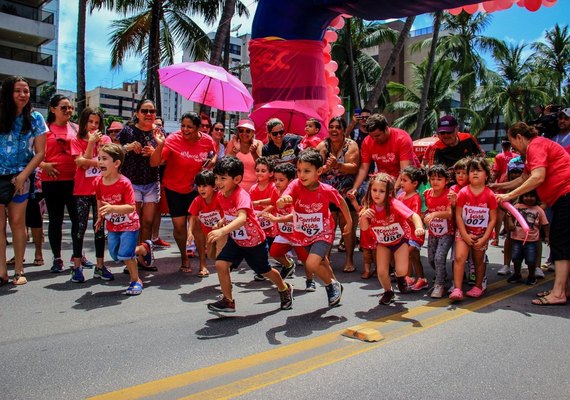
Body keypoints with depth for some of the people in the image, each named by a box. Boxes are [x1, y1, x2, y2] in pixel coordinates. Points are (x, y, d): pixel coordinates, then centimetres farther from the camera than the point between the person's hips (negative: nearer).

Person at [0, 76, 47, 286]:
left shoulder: (35, 118, 0)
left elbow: (40, 152, -1)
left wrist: (23, 176, -10)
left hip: (21, 177, 0)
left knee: (17, 222, 4)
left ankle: (18, 270, 10)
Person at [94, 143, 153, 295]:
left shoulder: (124, 183, -26)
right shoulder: (98, 182, -8)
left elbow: (131, 207, -31)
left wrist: (112, 208, -43)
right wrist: (100, 218, 12)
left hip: (129, 225, -7)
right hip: (112, 226, 7)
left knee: (125, 254, -13)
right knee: (115, 255, 15)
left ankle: (136, 281, 12)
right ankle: (144, 248, 39)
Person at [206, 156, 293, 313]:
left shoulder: (241, 195, -34)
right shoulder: (220, 196, -9)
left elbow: (242, 218, -54)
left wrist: (223, 230, -66)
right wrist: (221, 223, 3)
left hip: (255, 241, -5)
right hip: (236, 240, 6)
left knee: (264, 271, 15)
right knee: (220, 264, -15)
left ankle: (285, 289, 46)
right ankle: (228, 301, 2)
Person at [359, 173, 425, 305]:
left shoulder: (394, 204, -29)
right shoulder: (370, 207, -16)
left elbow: (413, 215, -40)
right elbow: (364, 228, -11)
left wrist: (419, 227, -61)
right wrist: (363, 216, -31)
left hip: (400, 239, -3)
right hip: (382, 242, 3)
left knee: (401, 270, -17)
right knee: (381, 271, -7)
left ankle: (400, 278, 24)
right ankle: (388, 291, 26)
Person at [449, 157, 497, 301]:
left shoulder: (490, 195, -8)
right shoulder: (463, 193, -8)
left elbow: (492, 219, -5)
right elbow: (458, 216, -8)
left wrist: (484, 239, -10)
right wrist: (465, 236, -13)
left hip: (482, 234, 1)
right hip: (464, 232, -1)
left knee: (479, 261, 12)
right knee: (459, 257, -15)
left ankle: (478, 287, 31)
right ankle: (457, 289, -15)